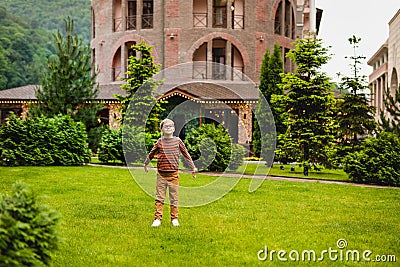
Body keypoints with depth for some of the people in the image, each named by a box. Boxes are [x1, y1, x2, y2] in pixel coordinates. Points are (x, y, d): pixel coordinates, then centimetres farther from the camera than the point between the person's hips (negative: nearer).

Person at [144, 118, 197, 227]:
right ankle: (157, 219, 7)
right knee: (159, 197, 2)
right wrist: (145, 164, 31)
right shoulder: (160, 142, 4)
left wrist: (193, 167, 14)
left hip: (173, 174, 0)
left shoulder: (177, 141, 3)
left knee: (174, 198, 6)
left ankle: (174, 218, 16)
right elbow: (151, 154, 19)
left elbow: (186, 154, 11)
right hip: (161, 174, 0)